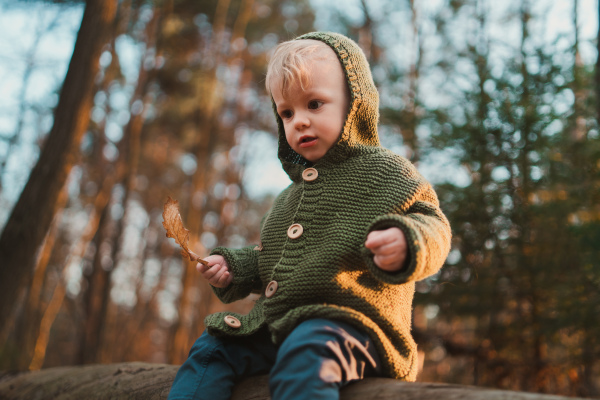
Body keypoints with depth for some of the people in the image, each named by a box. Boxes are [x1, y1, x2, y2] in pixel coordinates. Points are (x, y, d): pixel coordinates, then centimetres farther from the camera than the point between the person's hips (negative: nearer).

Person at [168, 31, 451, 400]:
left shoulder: (384, 170, 1)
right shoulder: (293, 194, 26)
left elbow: (431, 224, -8)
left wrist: (405, 244, -31)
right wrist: (233, 267, 19)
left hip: (348, 322, -8)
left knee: (303, 356, -36)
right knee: (212, 348, 2)